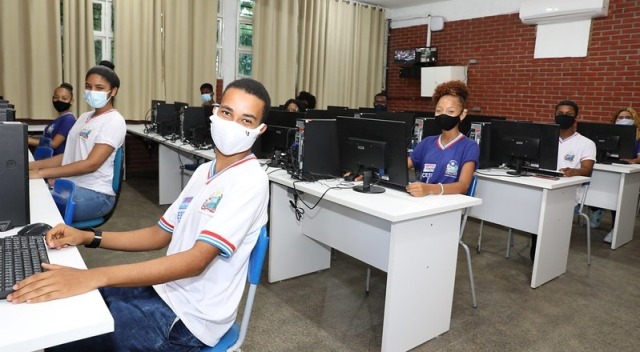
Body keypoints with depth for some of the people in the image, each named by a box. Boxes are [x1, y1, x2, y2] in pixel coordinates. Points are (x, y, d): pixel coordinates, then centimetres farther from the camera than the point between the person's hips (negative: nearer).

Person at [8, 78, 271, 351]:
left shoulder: (251, 181, -21)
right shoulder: (204, 171, 7)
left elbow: (196, 261, -30)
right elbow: (160, 235, 12)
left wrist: (93, 277, -36)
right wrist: (88, 237, 0)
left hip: (189, 316, -8)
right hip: (164, 288, 8)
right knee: (62, 299, 14)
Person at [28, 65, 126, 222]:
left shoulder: (114, 121, -11)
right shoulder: (84, 117, 16)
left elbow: (91, 163, -19)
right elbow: (68, 156, 17)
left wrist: (41, 173, -19)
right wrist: (31, 166, 4)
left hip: (95, 194, -8)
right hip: (69, 186, 8)